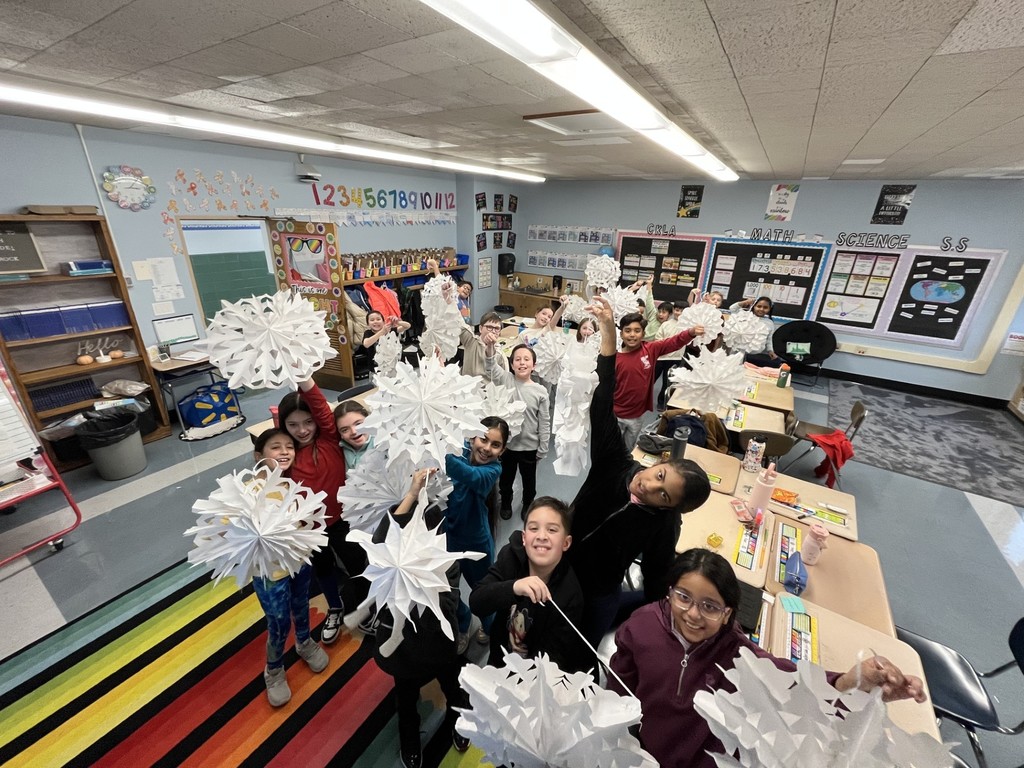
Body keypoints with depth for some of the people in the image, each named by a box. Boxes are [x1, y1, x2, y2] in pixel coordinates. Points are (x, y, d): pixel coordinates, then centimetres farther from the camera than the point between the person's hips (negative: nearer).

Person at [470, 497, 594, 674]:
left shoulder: (570, 594, -26)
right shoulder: (510, 557, -19)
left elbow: (552, 657, -18)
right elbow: (476, 603, -27)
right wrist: (513, 587, -43)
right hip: (501, 660, 1)